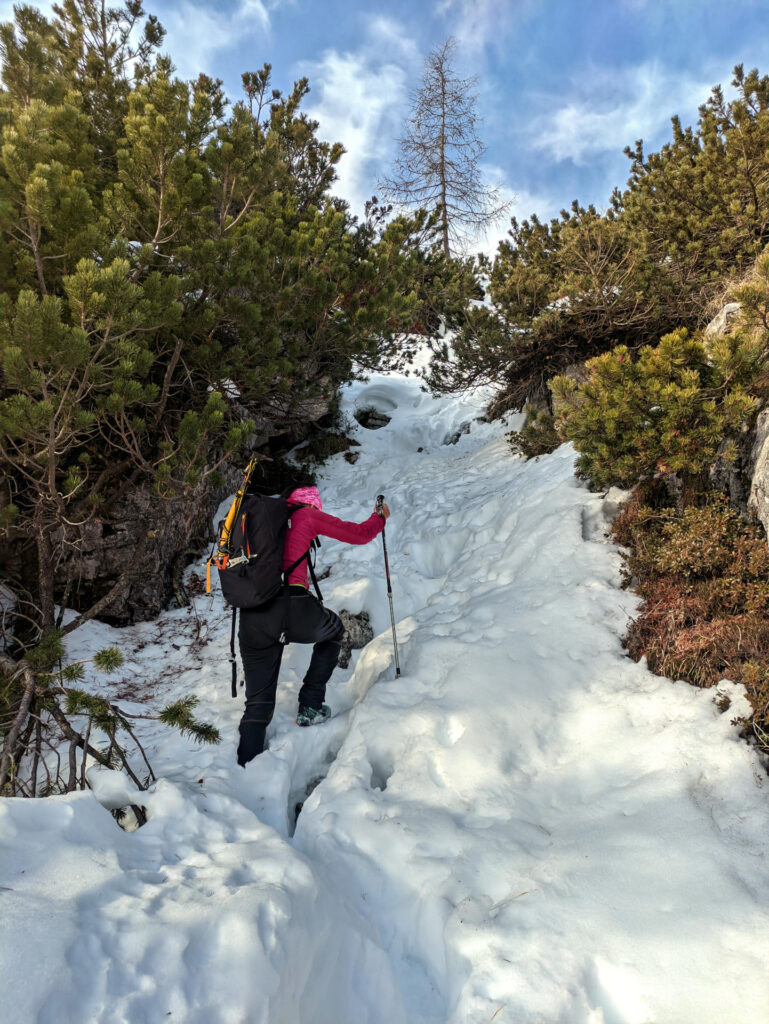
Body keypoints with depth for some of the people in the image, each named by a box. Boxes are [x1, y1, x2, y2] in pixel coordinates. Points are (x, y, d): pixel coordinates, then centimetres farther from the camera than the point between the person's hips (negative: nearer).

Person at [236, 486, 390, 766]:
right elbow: (360, 534, 14)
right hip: (293, 608, -4)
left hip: (252, 619, 4)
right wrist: (380, 516, 34)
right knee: (333, 629, 31)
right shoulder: (306, 516, 11)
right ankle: (310, 707, 26)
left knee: (258, 702, 16)